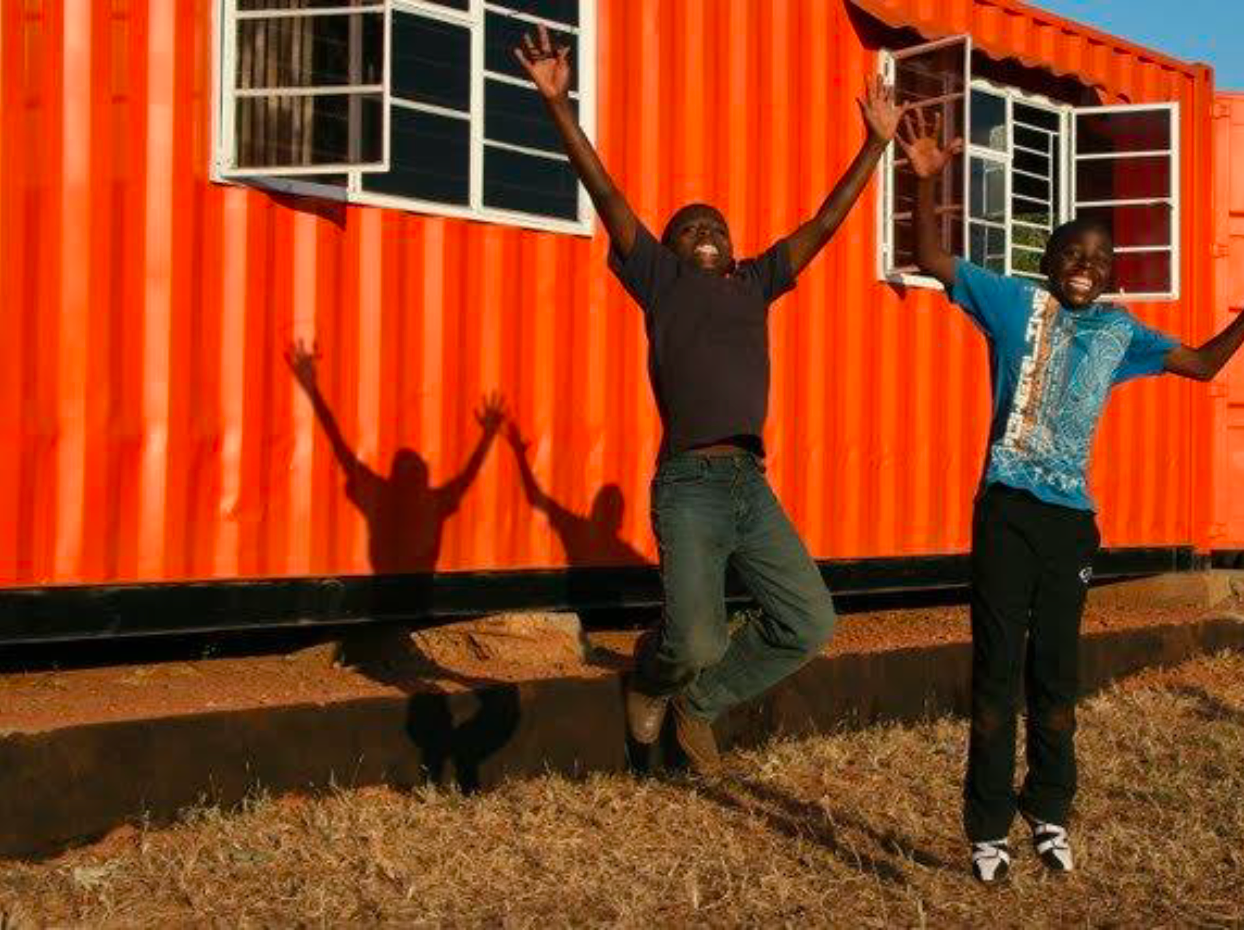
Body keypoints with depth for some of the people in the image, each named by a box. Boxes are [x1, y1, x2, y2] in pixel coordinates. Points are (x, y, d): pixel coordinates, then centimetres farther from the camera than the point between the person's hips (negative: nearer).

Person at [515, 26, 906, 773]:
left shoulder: (754, 284, 19)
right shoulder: (661, 280, 7)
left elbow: (825, 223, 22)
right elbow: (607, 194, 0)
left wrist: (877, 142, 21)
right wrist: (558, 103, -8)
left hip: (753, 486, 6)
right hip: (691, 486, -5)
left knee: (810, 625, 0)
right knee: (698, 641, -16)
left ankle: (699, 703, 22)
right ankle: (652, 677, 23)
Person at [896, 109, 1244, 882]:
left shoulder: (1120, 331, 12)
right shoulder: (1017, 302, 2)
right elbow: (931, 261, -3)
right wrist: (928, 182, -15)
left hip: (1072, 516, 3)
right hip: (1008, 507, -3)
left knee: (1057, 669, 10)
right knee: (998, 665, -1)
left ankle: (1050, 811, 24)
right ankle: (989, 827, 5)